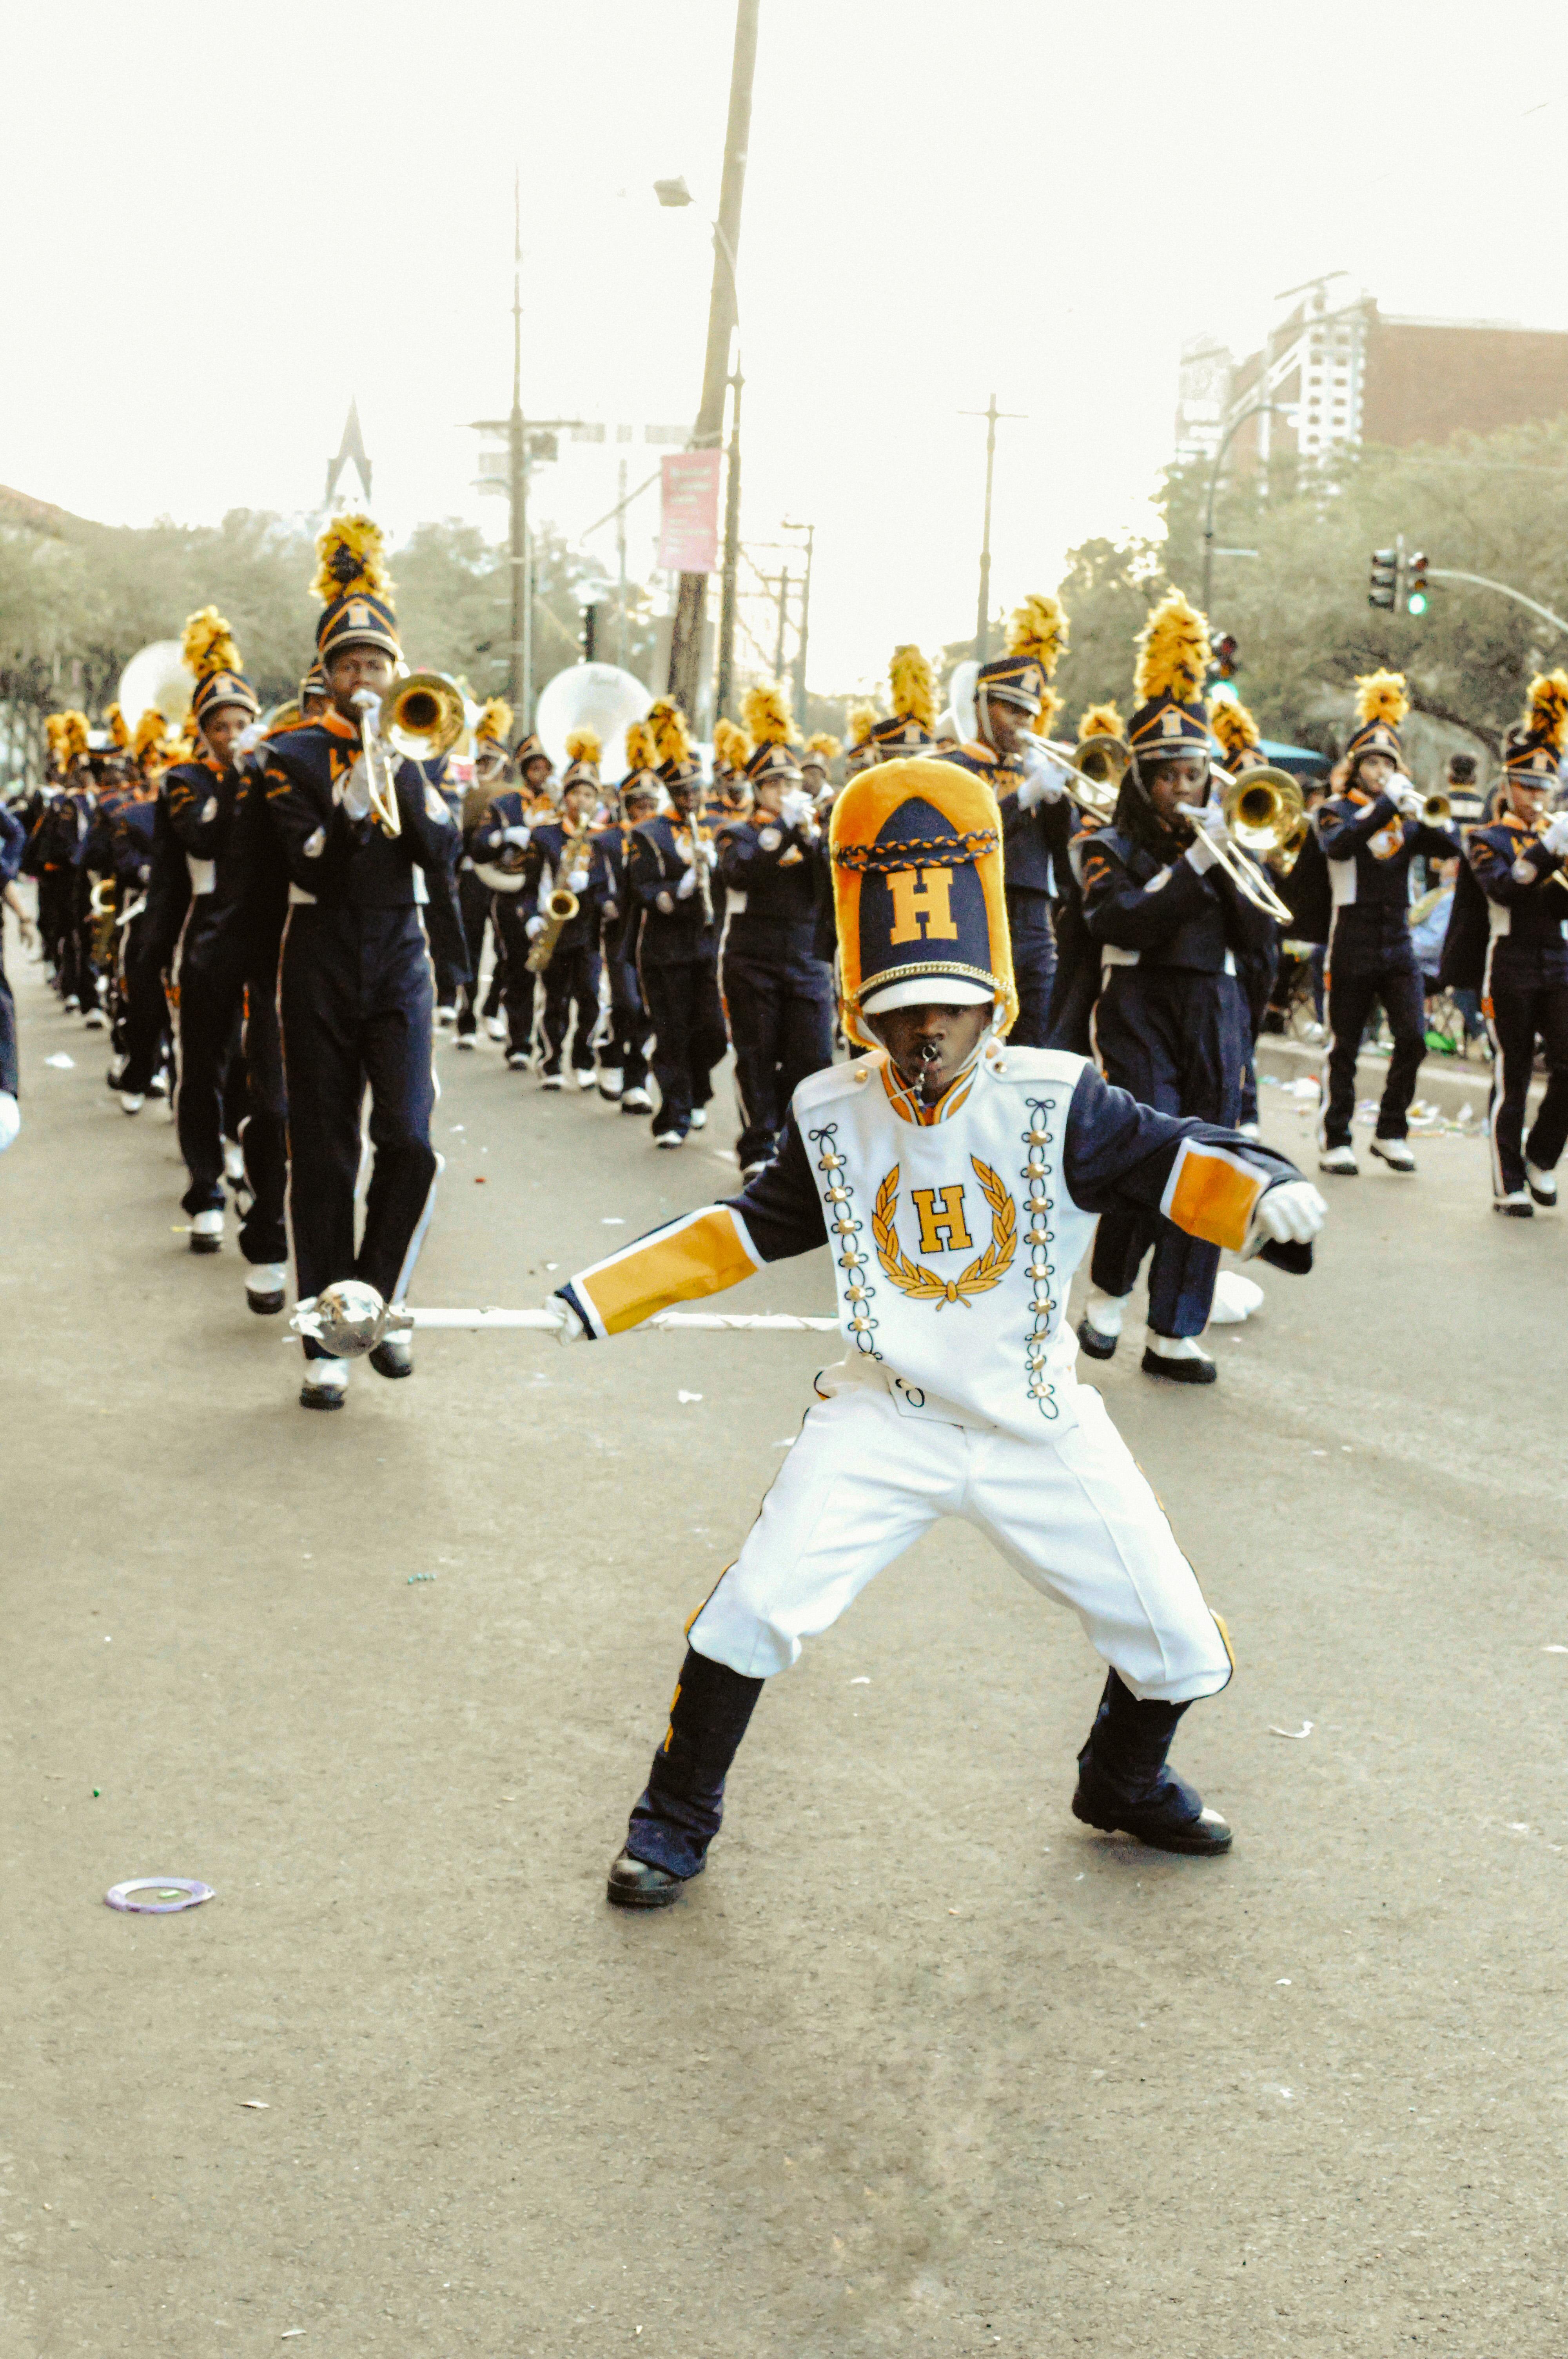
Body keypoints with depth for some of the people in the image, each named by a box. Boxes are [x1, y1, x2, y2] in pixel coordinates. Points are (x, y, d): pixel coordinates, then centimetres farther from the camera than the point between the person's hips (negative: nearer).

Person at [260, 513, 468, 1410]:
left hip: (400, 963, 1)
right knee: (324, 1156, 0)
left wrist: (403, 769, -16)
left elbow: (439, 852, -6)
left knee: (410, 1141, -13)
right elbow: (310, 868, -10)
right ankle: (328, 1342, 8)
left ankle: (381, 1302, 8)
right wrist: (354, 804, -24)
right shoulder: (295, 756, 0)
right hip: (322, 965, -1)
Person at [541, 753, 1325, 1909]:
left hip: (1041, 1429, 0)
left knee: (1178, 1642, 5)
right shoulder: (832, 1117, -4)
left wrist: (1265, 1191, -38)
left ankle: (1124, 1782, 39)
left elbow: (1166, 1156, -16)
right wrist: (607, 1292, 4)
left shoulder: (1053, 1102, -10)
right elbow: (755, 1224, 7)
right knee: (755, 1611, -14)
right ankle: (677, 1821, 10)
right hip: (885, 1421, 0)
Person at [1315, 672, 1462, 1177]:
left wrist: (1420, 814, -19)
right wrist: (1386, 805, -26)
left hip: (1397, 944, 4)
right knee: (1344, 1047, 1)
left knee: (1413, 1038, -4)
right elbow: (1338, 846, -23)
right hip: (1353, 942, -4)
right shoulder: (1338, 811, 0)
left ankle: (1391, 1134, 9)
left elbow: (1452, 847, -3)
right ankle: (1334, 1141, 8)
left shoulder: (1406, 816, 11)